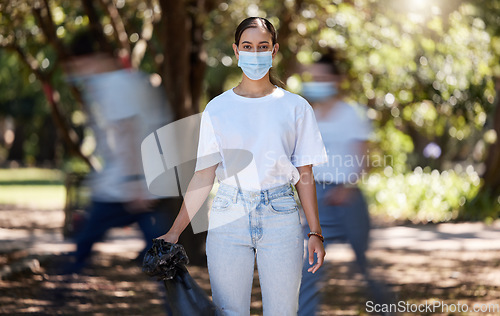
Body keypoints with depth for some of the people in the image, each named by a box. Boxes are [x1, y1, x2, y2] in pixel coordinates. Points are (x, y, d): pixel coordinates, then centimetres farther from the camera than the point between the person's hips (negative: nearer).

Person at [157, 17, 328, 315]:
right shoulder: (217, 108, 6)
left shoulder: (295, 107, 5)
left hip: (280, 216, 0)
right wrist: (175, 231, -1)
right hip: (229, 217, 0)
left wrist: (316, 233, 1)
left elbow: (305, 174, 6)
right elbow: (204, 176, 5)